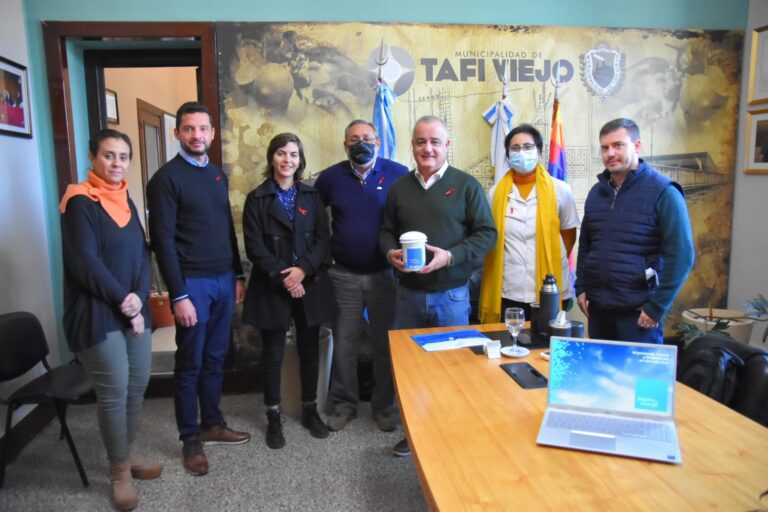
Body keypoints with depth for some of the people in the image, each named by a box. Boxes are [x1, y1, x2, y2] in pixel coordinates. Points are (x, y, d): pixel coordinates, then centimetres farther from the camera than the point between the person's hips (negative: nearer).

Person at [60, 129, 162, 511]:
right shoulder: (80, 202, -9)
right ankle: (119, 470, 16)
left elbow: (143, 255, 8)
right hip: (98, 314, -7)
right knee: (114, 390, -2)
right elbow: (85, 262, -16)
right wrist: (122, 301, -13)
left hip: (135, 310, 7)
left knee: (138, 384, 10)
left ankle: (126, 454, 29)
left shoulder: (126, 202, 12)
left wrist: (139, 299, -7)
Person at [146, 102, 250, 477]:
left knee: (215, 359, 15)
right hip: (193, 283, -6)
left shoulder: (217, 175, 13)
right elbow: (163, 241, -12)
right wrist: (179, 295, -16)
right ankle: (190, 438, 19)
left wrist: (238, 274, 14)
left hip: (224, 280, 6)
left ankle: (212, 424, 29)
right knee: (190, 364, 5)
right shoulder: (166, 178, -8)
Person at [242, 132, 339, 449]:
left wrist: (303, 269, -14)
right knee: (273, 354, 6)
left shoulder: (312, 196, 8)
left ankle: (310, 409, 27)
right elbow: (254, 246, -6)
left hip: (310, 284, 2)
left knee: (309, 349, 10)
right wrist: (283, 276, -15)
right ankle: (273, 417, 20)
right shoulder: (256, 199, 1)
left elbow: (323, 238, 0)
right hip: (272, 286, -2)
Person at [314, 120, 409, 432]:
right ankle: (344, 404, 28)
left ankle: (384, 406, 27)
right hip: (344, 275, 2)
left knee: (385, 344, 9)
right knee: (344, 344, 10)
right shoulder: (330, 177, 1)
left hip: (385, 274, -1)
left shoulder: (398, 174, -6)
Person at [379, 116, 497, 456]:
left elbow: (486, 233, -6)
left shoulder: (466, 185, -3)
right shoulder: (399, 188, 9)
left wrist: (450, 256, -19)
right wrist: (390, 252, -8)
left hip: (451, 294, -3)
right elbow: (386, 232, 15)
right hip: (408, 293, 4)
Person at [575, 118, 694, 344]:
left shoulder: (662, 192, -9)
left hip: (638, 311, -5)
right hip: (598, 307, 6)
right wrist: (581, 287, 8)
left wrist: (657, 306, -14)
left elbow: (681, 255, -13)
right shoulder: (597, 192, 8)